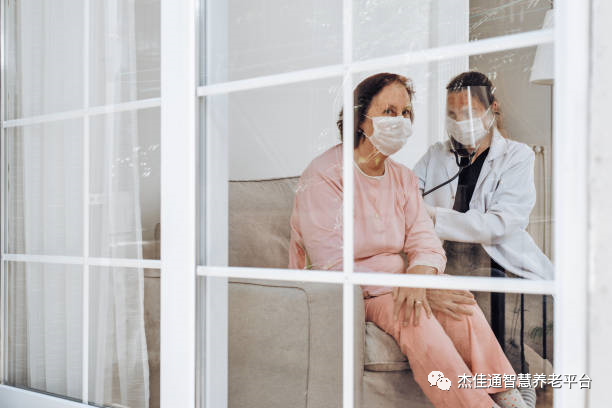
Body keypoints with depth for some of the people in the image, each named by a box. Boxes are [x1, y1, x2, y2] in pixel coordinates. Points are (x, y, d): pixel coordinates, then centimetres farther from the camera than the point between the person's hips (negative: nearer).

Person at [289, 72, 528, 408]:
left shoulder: (403, 178, 11)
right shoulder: (322, 176, -12)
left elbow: (426, 243, 1)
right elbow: (333, 269, -19)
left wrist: (417, 279, -24)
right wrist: (410, 290, -24)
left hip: (394, 290, 6)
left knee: (460, 304, -23)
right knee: (412, 318, -32)